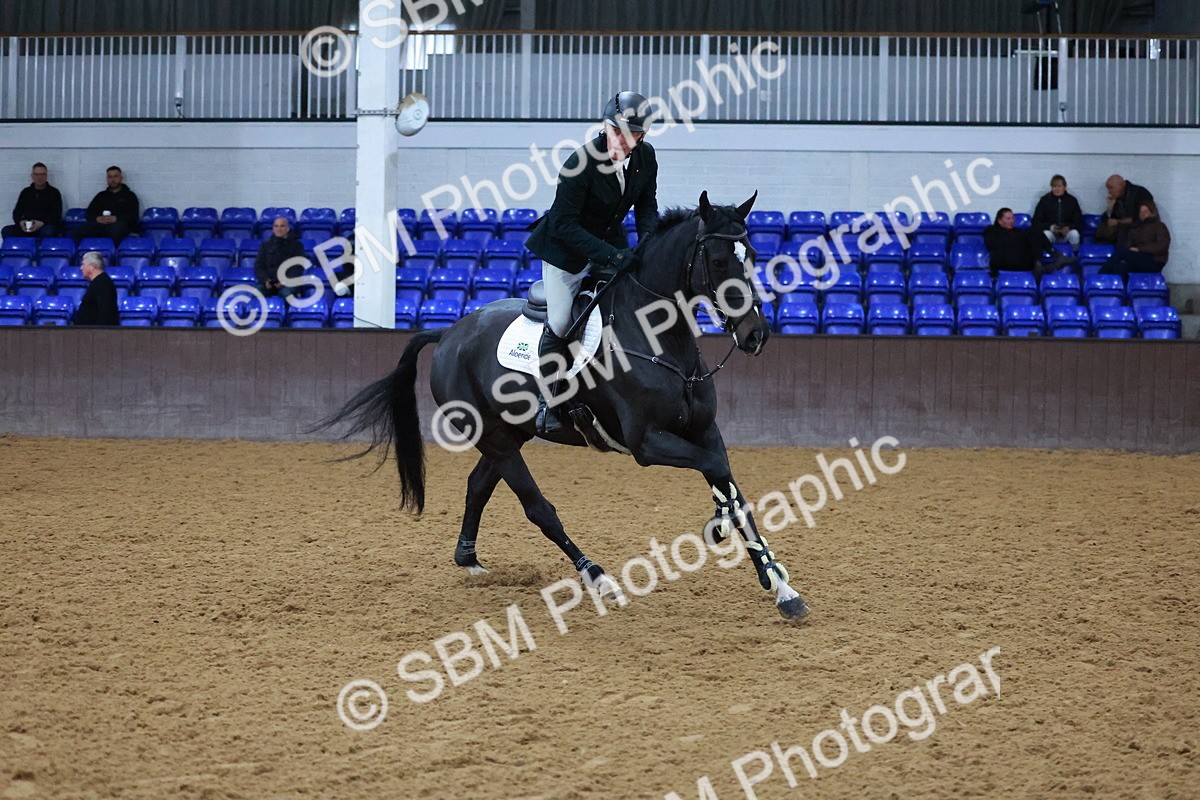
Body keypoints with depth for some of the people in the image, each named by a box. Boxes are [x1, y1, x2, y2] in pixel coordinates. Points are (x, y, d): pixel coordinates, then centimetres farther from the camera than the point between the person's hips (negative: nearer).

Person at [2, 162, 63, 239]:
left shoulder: (54, 193, 8)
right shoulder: (25, 192, 19)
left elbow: (56, 215, -2)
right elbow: (17, 212, 15)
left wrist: (42, 223, -21)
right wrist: (20, 222, -9)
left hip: (46, 225, -3)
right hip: (26, 228, 4)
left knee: (47, 232, -41)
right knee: (6, 231, -24)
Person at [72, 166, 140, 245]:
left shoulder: (129, 195, 21)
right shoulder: (101, 196, 32)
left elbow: (133, 216, 6)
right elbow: (89, 213, 21)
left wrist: (116, 218, -12)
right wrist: (97, 218, -4)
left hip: (118, 224, -3)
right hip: (99, 224, 3)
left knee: (116, 228, -44)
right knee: (75, 233, -28)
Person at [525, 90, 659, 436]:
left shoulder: (645, 157, -9)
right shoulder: (581, 163, -28)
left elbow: (646, 206, 4)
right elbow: (564, 224, -26)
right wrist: (610, 255, -34)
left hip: (611, 244, 6)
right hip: (566, 249, -6)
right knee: (559, 323, -13)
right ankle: (548, 402, 4)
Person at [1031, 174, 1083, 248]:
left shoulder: (1072, 200, 5)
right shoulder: (1044, 200, 2)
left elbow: (1079, 222, 3)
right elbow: (1036, 222, 0)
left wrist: (1069, 227, -19)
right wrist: (1049, 227, -19)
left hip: (1066, 233, 1)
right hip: (1051, 232, -1)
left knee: (1074, 234, -32)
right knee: (1046, 234, -36)